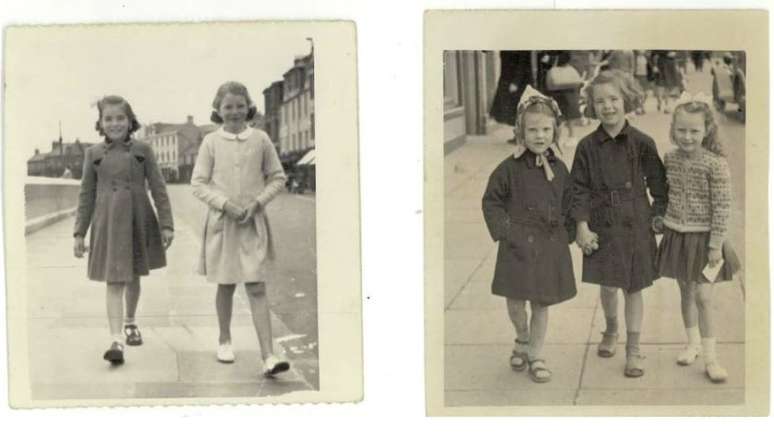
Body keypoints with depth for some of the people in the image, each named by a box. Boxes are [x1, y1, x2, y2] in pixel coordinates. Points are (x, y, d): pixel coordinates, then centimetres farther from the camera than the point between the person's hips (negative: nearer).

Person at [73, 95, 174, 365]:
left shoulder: (142, 150, 1)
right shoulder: (93, 154, 3)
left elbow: (158, 189, 1)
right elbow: (86, 196, 6)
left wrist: (166, 224, -5)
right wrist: (79, 233, 4)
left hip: (139, 221, 1)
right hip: (108, 224, -1)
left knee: (133, 277, 16)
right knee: (114, 282, -9)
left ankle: (130, 322, 40)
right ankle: (115, 340, -15)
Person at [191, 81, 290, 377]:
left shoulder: (260, 140, 0)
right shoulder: (211, 142, -1)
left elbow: (277, 178, 7)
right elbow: (198, 184, 0)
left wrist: (257, 202, -8)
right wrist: (225, 203, -14)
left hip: (253, 223, 0)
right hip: (221, 222, 1)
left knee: (257, 288, -7)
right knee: (225, 285, 12)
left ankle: (268, 357, -13)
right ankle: (224, 340, 33)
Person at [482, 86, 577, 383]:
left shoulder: (559, 169, 3)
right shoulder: (510, 168, -8)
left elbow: (567, 204, 14)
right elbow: (491, 201, -1)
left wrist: (567, 233, 4)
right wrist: (504, 231, -9)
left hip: (551, 246, 3)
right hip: (519, 245, -2)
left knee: (542, 304, 9)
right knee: (515, 301, 1)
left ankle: (535, 356, 23)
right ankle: (522, 339, 33)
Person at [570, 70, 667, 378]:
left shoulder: (642, 143, -7)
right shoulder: (588, 146, -4)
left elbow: (658, 185, 1)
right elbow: (579, 188, -1)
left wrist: (659, 218, -2)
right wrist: (582, 225, -7)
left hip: (635, 226, -1)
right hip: (602, 226, 1)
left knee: (633, 288, 6)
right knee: (607, 285, 10)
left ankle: (633, 350, 17)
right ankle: (611, 331, 39)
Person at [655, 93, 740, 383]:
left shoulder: (715, 164, -18)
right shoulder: (670, 159, -2)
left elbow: (722, 208, -16)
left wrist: (716, 244, -16)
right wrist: (660, 223, 13)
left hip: (703, 238, -5)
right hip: (676, 235, 5)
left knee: (703, 297, -4)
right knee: (686, 292, 16)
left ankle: (710, 357, 5)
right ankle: (693, 343, 34)